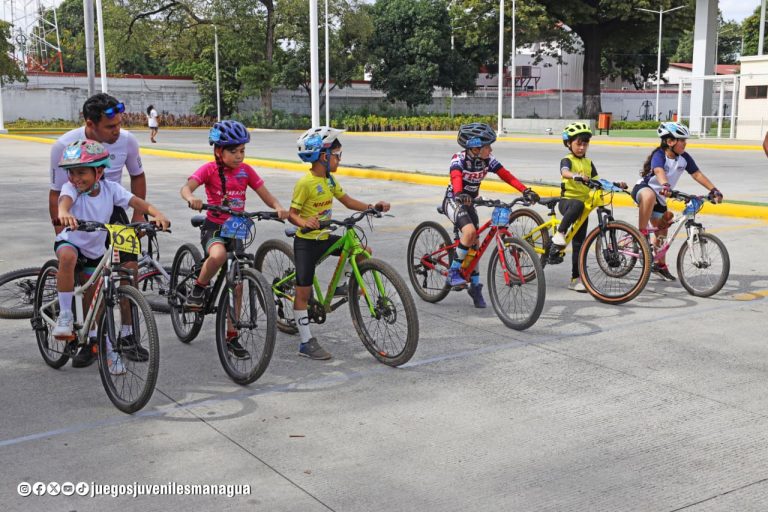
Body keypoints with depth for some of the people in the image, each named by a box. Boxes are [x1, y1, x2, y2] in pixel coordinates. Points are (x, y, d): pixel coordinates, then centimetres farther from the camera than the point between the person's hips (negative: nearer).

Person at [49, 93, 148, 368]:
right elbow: (56, 194, -14)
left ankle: (127, 335, 5)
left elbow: (137, 177, 4)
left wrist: (138, 216, 0)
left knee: (130, 270, -9)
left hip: (112, 209, 2)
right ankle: (92, 339, 10)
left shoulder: (127, 140, -15)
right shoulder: (64, 146, -22)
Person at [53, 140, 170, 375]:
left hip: (95, 251, 2)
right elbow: (64, 200, -44)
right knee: (68, 257, -39)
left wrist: (157, 214, -44)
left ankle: (107, 349, 25)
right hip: (70, 242, -2)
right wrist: (64, 214, -69)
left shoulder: (110, 188, -15)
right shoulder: (71, 188, -22)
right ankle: (65, 315, -25)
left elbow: (136, 201, -24)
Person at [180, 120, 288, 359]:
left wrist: (278, 207, -23)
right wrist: (191, 198, -47)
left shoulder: (246, 170, 2)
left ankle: (231, 337, 15)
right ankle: (199, 288, -8)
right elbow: (186, 187, -23)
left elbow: (266, 195, -1)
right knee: (218, 254, -38)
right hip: (214, 226, -4)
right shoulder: (210, 169, -8)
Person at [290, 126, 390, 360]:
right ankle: (306, 343, 6)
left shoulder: (329, 180, 6)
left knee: (364, 252, -4)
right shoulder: (305, 183, -18)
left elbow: (347, 201, 12)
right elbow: (292, 214, -16)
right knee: (303, 291, -1)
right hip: (306, 241, -7)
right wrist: (305, 223, -37)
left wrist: (372, 207, -2)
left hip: (324, 238, 7)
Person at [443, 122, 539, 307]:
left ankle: (475, 287, 18)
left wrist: (526, 191, -29)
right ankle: (453, 272, -16)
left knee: (474, 245, 5)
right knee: (470, 231, -31)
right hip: (453, 202, -6)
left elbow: (506, 175, -15)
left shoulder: (488, 160, -9)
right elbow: (456, 177, -43)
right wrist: (460, 194, -64)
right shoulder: (459, 159, -24)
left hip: (469, 203, 6)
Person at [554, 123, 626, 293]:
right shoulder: (567, 160, -5)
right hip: (567, 200, -6)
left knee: (579, 243, 5)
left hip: (583, 205, 6)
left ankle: (576, 279, 9)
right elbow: (565, 172, -27)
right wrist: (576, 176, -48)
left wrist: (616, 184, -1)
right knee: (577, 205, -43)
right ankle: (559, 234, -31)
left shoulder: (588, 162, 16)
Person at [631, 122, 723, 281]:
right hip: (642, 189, -7)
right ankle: (642, 234, -34)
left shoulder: (684, 158, -7)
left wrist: (714, 190, -16)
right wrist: (665, 186, -64)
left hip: (660, 197, 7)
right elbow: (659, 171, -44)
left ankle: (659, 265, 32)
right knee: (649, 195, -44)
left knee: (662, 231, 13)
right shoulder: (659, 155, -24)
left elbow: (697, 174, -5)